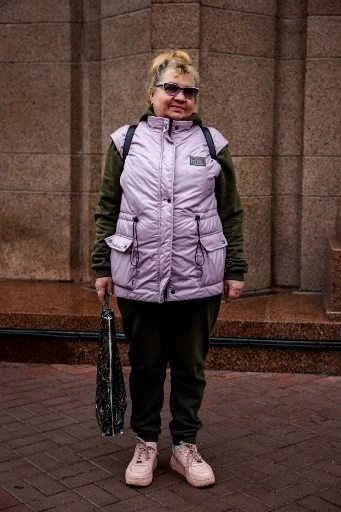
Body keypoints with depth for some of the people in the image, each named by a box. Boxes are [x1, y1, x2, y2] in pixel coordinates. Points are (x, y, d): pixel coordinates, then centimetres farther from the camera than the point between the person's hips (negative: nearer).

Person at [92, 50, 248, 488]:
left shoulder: (212, 143, 6)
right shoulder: (125, 141, 5)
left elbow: (231, 214, 7)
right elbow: (107, 210, 6)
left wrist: (235, 270, 3)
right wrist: (103, 267, 3)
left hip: (198, 282, 0)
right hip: (138, 281, 0)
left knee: (190, 367, 10)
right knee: (146, 366, 12)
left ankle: (185, 446, 26)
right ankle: (145, 444, 28)